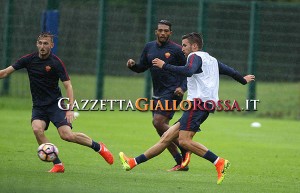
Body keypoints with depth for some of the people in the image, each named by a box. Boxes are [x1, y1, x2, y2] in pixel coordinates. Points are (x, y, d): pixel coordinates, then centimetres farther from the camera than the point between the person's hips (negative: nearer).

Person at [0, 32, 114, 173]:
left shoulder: (56, 62, -10)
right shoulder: (29, 60, 0)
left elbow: (68, 85, -10)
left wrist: (70, 109, -19)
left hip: (55, 104, -3)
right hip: (38, 107, 3)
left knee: (67, 135, -18)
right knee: (37, 129, -26)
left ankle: (98, 147, 8)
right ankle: (57, 164, -16)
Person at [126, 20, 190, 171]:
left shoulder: (176, 50, -7)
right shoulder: (149, 47, 10)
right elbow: (142, 68, 18)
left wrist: (183, 87, -17)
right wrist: (132, 65, -4)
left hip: (172, 93, -7)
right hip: (157, 94, 7)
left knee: (158, 122, -19)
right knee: (161, 128, 4)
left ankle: (185, 150, -5)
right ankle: (181, 163, 10)